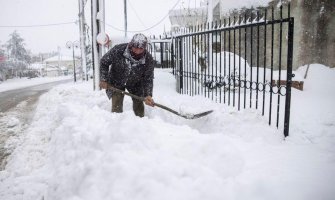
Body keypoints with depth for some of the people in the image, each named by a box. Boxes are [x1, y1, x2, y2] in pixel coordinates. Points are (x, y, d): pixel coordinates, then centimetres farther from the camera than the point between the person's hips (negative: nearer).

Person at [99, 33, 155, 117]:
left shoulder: (148, 59, -26)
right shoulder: (118, 50, -31)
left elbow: (148, 79, -17)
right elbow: (104, 62, -13)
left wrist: (148, 95, -30)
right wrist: (103, 79, -16)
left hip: (135, 84, 2)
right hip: (117, 82, -2)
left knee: (138, 104, 11)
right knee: (117, 106, -9)